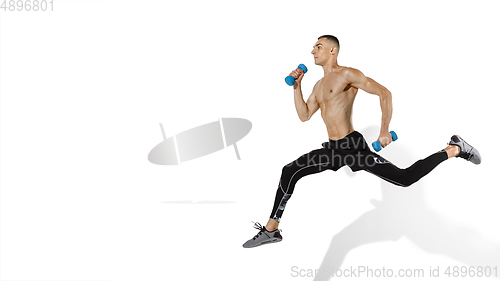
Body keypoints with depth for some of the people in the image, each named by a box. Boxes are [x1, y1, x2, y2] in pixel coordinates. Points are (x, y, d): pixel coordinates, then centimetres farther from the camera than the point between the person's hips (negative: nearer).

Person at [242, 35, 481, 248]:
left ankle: (455, 149, 15)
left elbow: (385, 93, -13)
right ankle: (271, 230, 5)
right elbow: (304, 116, 15)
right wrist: (296, 86, 9)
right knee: (289, 172, -1)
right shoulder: (320, 84, 18)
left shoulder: (347, 74, -8)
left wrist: (385, 130, -19)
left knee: (405, 178, -8)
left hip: (353, 146, -8)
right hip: (333, 149, 8)